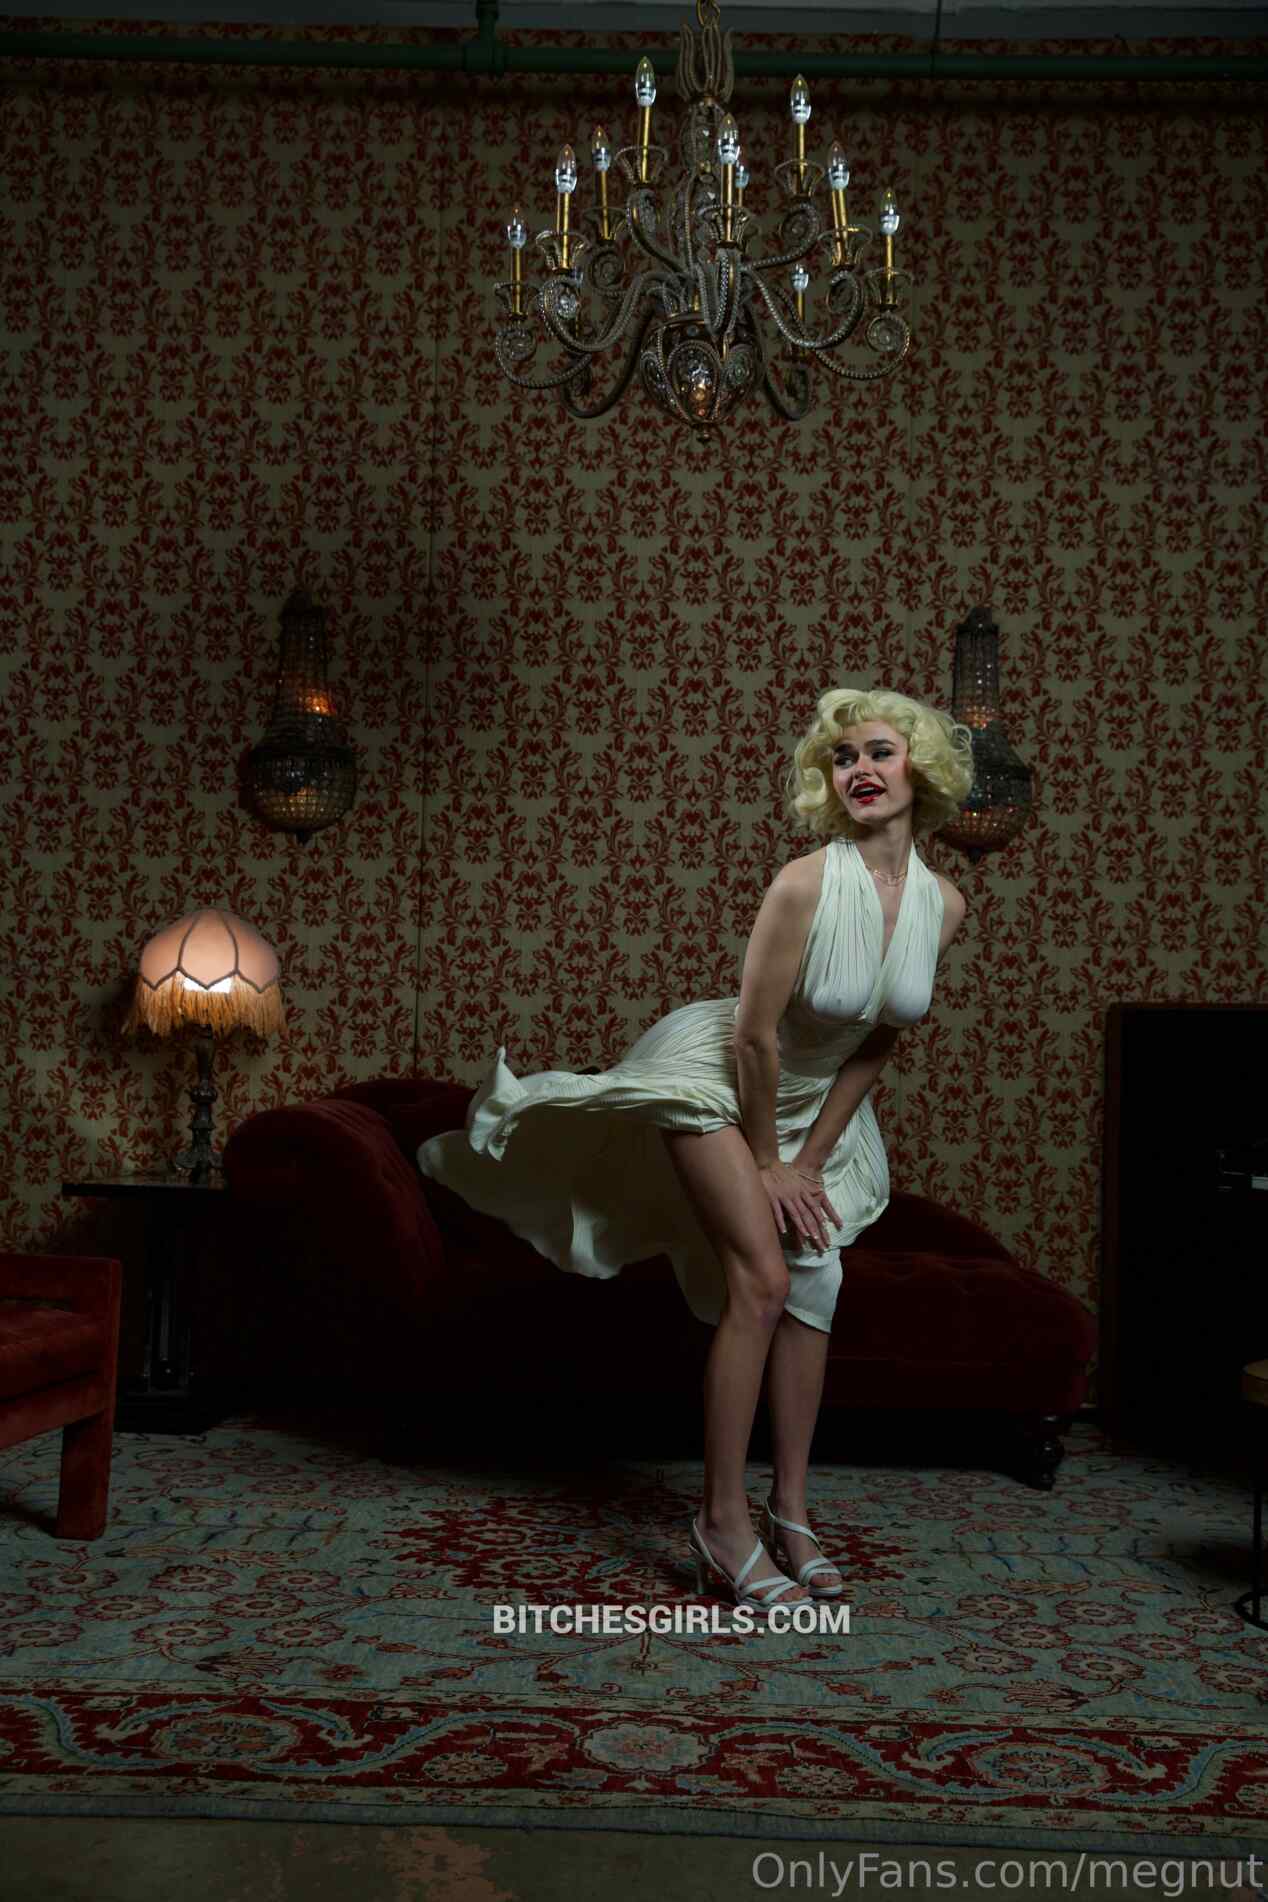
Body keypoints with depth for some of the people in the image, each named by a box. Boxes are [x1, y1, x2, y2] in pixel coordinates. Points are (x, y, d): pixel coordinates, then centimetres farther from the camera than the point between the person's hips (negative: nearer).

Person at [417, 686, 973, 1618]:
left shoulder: (944, 905, -11)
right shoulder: (805, 883, -29)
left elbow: (877, 1042, -3)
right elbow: (754, 1033, -24)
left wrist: (811, 1157, -5)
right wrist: (766, 1164, -16)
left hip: (811, 1097, 7)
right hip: (717, 1077, -6)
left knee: (815, 1286, 3)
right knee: (762, 1279, -14)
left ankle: (789, 1509, 16)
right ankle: (723, 1521, -3)